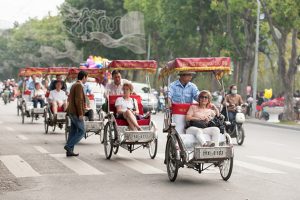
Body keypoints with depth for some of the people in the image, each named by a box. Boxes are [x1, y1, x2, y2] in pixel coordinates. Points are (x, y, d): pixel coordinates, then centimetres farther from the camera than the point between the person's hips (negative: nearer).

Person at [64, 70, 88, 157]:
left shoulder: (74, 85, 18)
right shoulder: (79, 86, -14)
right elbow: (78, 100, -21)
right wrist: (80, 114, -21)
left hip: (72, 112, 10)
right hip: (76, 112, -10)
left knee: (73, 131, 11)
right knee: (81, 132, -5)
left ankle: (69, 151, 12)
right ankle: (68, 146, -9)